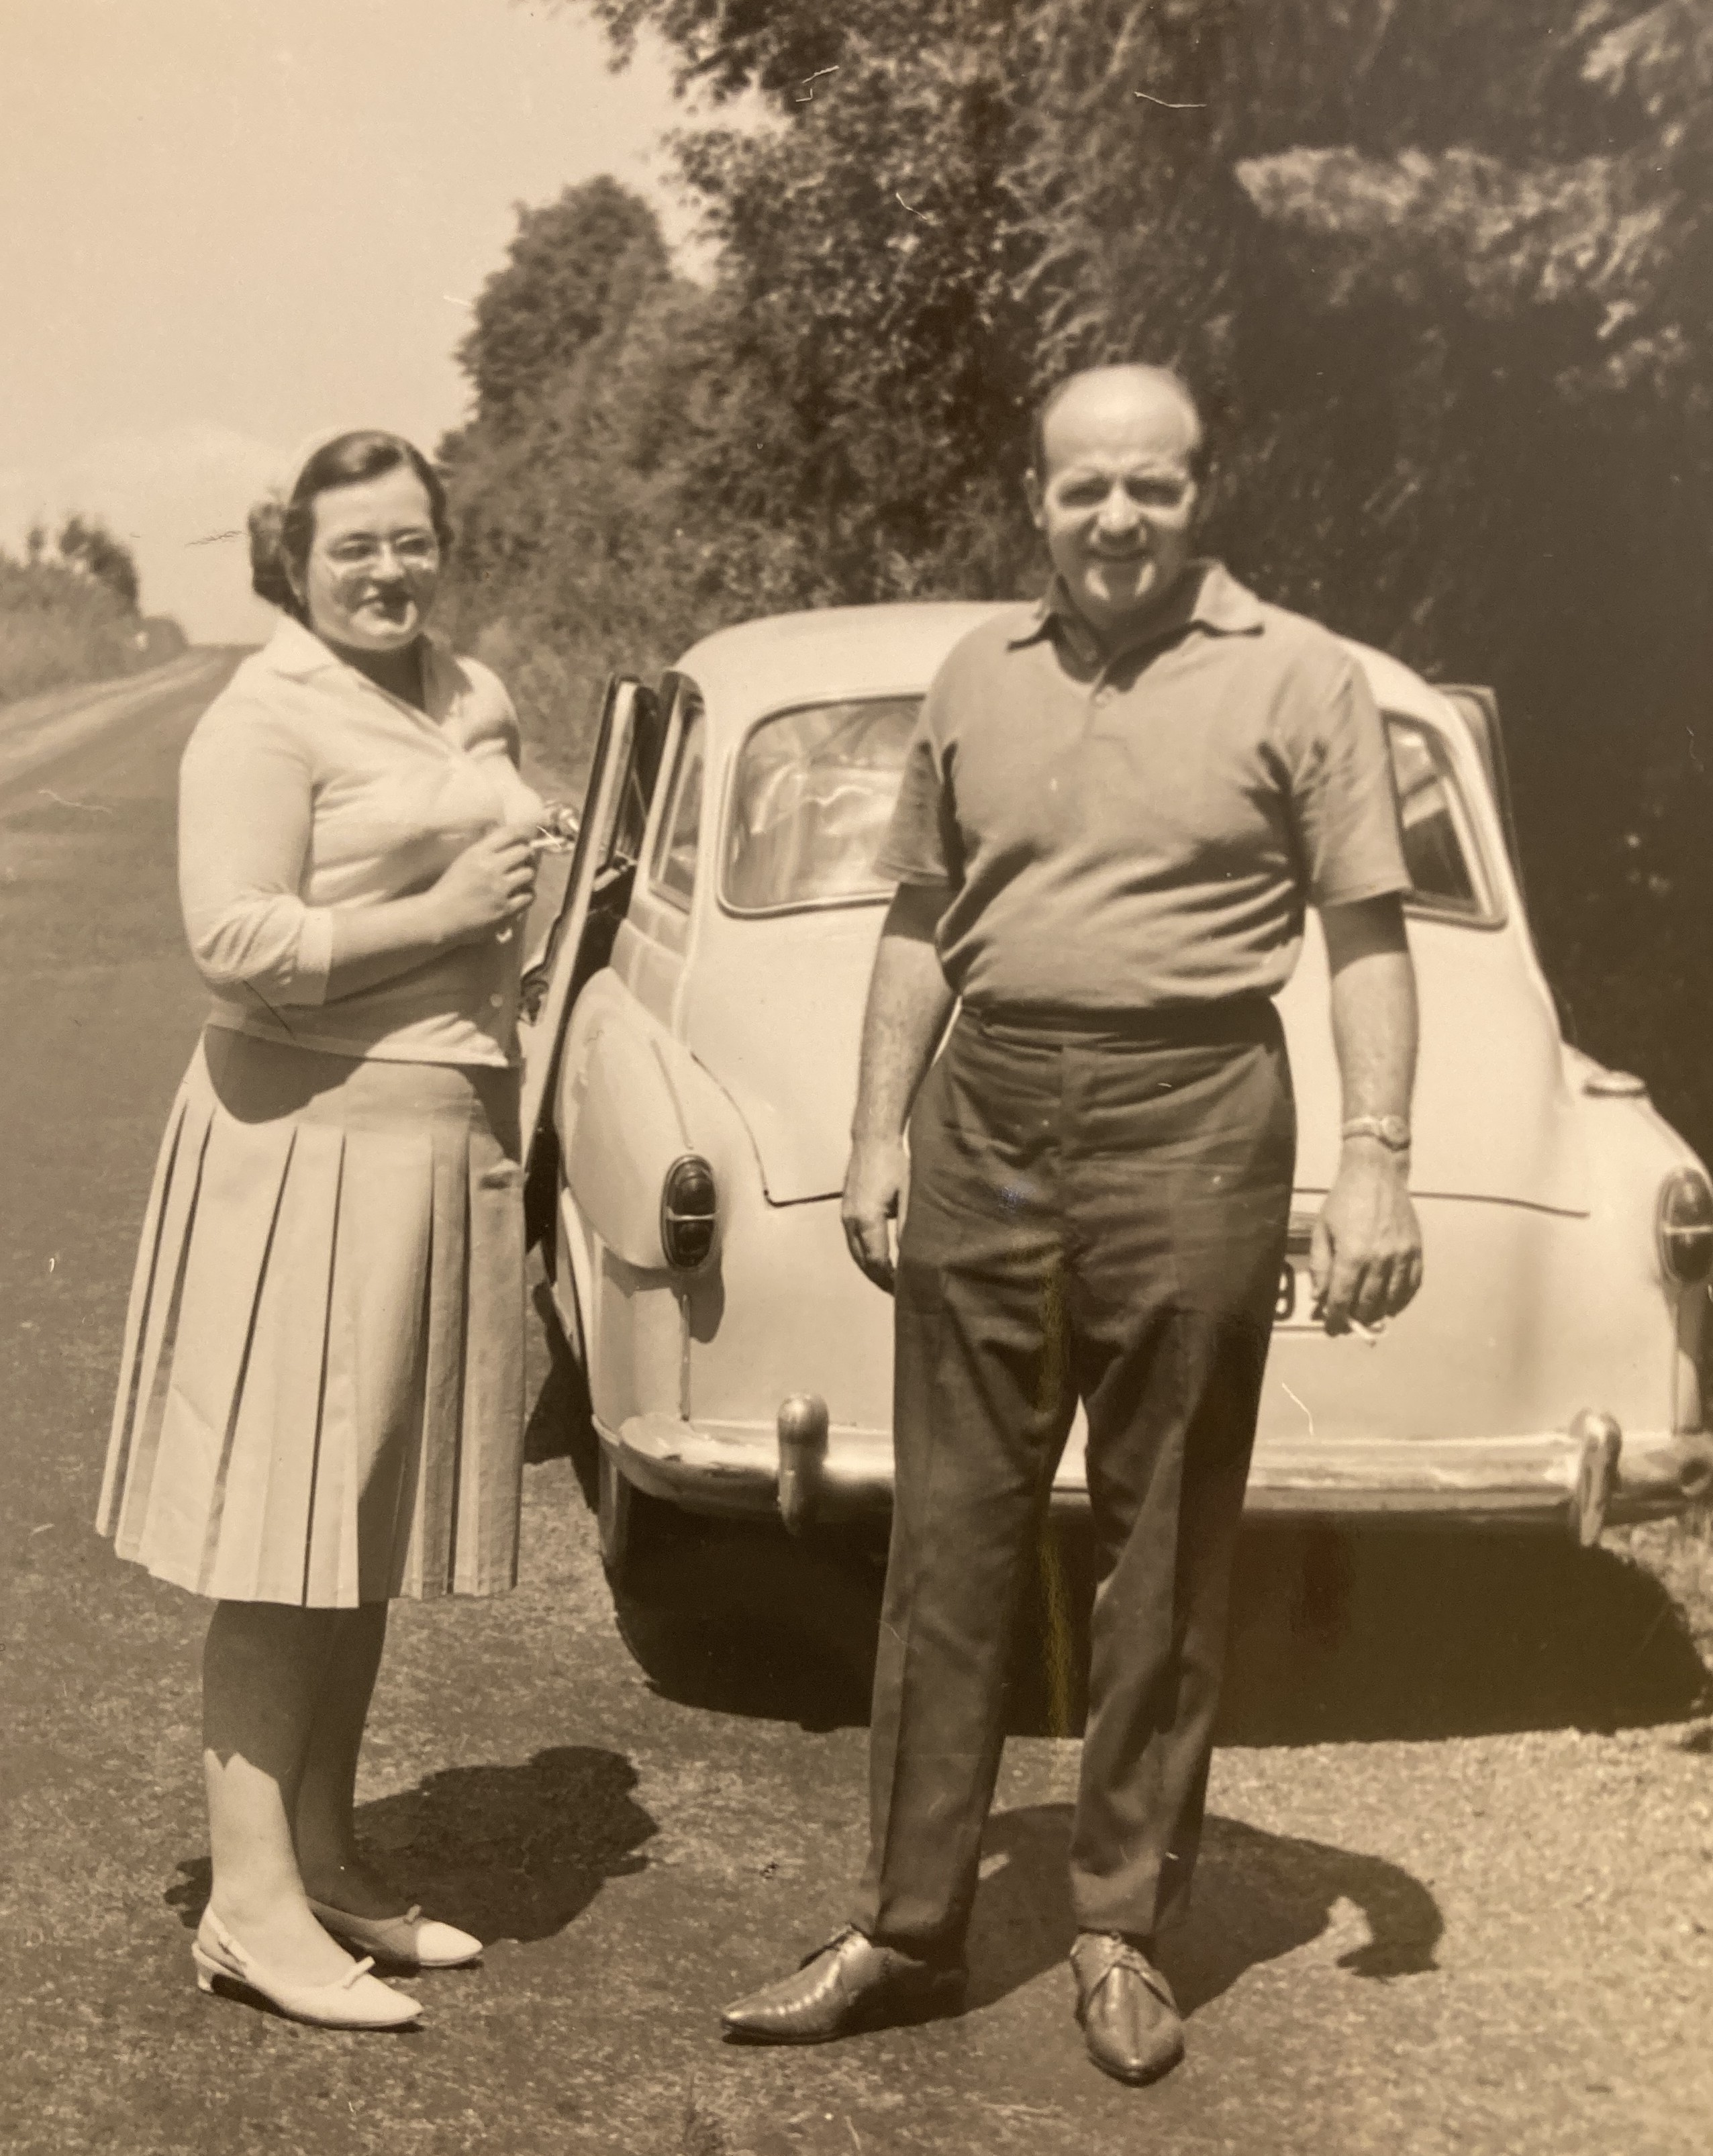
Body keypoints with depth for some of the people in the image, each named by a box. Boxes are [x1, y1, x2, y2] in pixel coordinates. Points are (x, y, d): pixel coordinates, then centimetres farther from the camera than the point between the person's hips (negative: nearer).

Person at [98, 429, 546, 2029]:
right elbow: (236, 942, -20)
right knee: (283, 1539, -5)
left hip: (450, 1139, 8)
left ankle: (324, 1860, 23)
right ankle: (250, 1905, 1)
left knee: (372, 1533, 12)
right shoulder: (265, 720, -10)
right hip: (312, 1138, -8)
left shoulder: (472, 699, 15)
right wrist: (438, 915, -16)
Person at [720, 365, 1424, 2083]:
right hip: (986, 1117, 3)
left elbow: (1366, 937, -2)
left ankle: (1124, 1933, 20)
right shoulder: (979, 676, 11)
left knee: (1165, 1551, 6)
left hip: (1190, 1120, -3)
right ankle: (908, 1927, 17)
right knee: (950, 1537, 7)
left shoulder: (1297, 678, 1)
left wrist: (1376, 1157, -10)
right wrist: (879, 1132, 9)